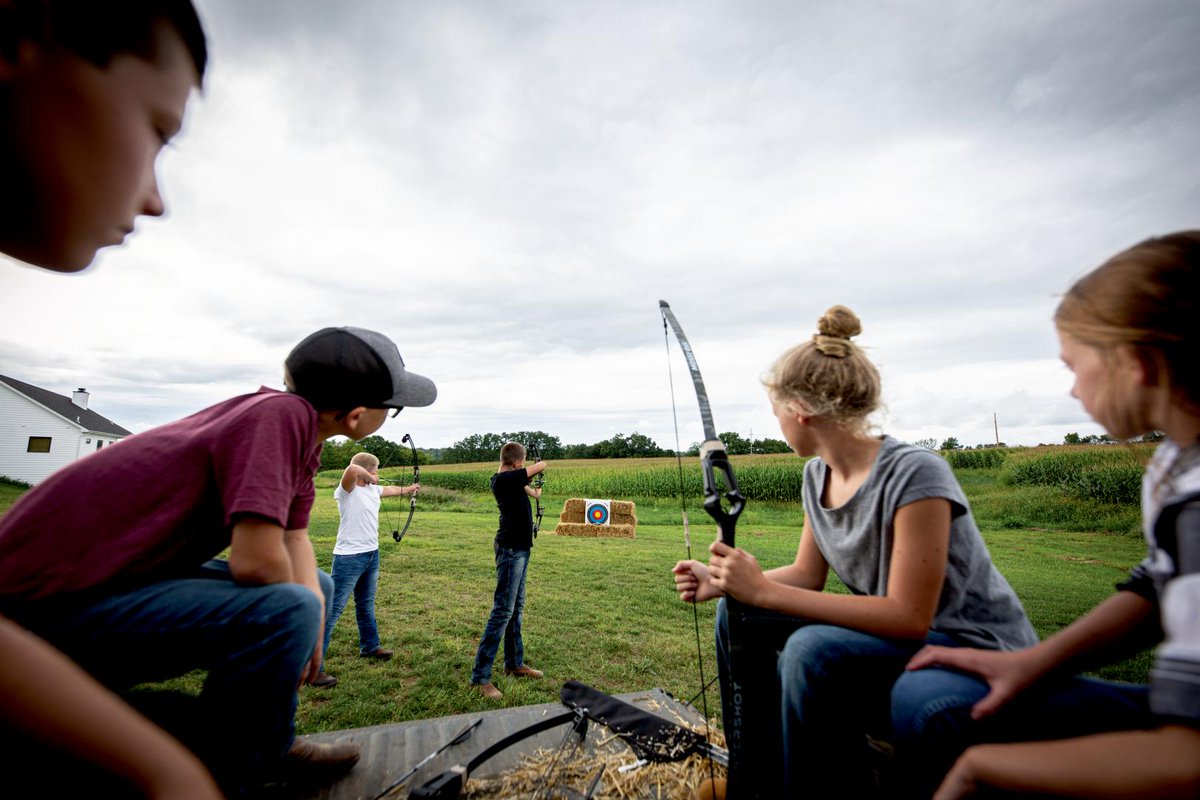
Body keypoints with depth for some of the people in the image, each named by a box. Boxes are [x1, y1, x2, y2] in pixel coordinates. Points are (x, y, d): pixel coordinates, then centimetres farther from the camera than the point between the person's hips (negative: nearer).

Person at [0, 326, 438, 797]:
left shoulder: (303, 427, 1)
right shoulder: (281, 415, -27)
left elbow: (294, 538, 6)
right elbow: (255, 561, -31)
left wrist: (310, 623, -9)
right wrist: (301, 619, -9)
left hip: (129, 572, 10)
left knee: (314, 585, 11)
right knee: (287, 608, -26)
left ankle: (266, 748, 21)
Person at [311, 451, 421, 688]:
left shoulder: (373, 490, 7)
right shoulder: (347, 491, -17)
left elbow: (391, 490, 29)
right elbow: (351, 470, -40)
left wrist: (409, 489, 45)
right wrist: (369, 476, -20)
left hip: (372, 555, 9)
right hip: (349, 557, -9)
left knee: (366, 604, 24)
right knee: (332, 610, -5)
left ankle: (370, 646, 42)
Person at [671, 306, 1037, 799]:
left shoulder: (914, 475, -26)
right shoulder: (817, 476, -2)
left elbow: (909, 618, -28)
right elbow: (808, 574, 5)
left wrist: (764, 591, -32)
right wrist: (726, 583, -11)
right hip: (896, 632, 8)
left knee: (813, 650, -33)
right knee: (740, 617, -2)